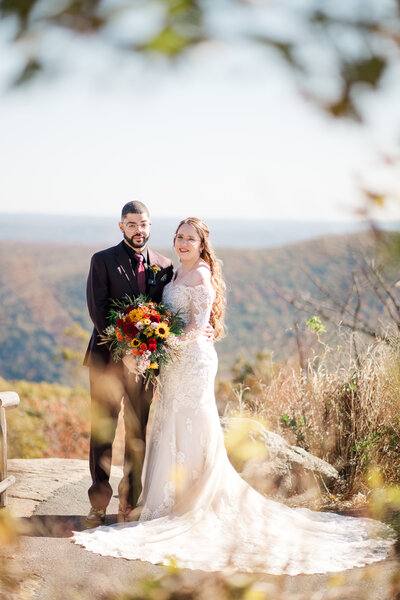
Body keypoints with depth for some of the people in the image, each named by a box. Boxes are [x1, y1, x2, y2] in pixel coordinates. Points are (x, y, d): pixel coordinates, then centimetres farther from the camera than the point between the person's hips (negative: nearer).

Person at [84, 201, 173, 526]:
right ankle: (99, 501, 7)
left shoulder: (164, 265, 9)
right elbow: (97, 309, -6)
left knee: (138, 432, 6)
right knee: (103, 429, 0)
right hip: (109, 355, -2)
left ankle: (129, 500, 14)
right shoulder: (103, 260, 1)